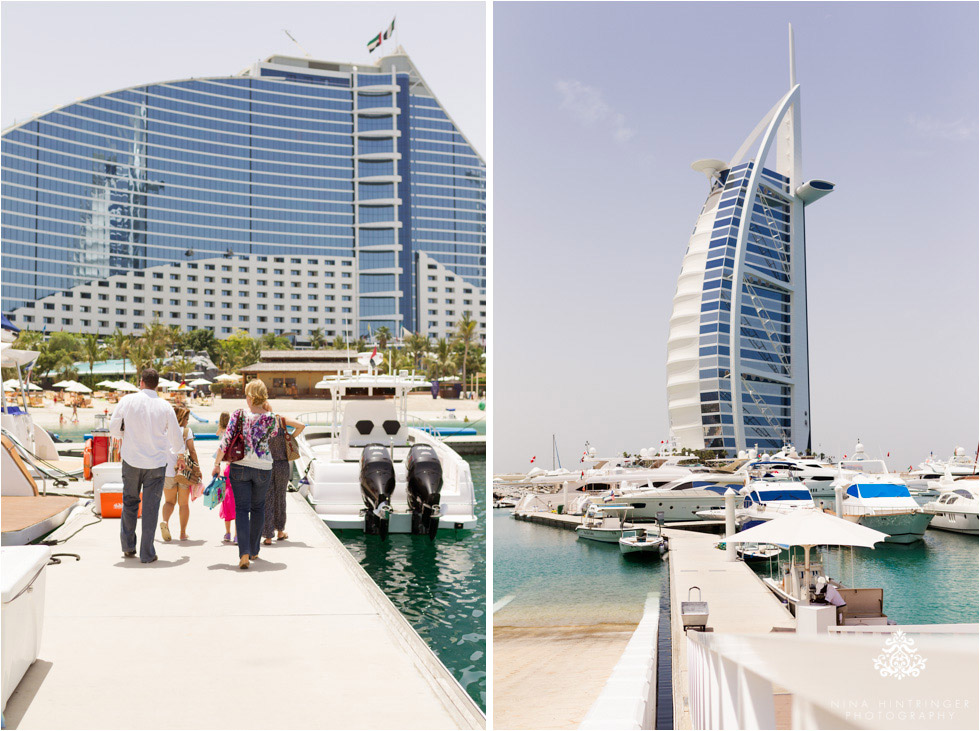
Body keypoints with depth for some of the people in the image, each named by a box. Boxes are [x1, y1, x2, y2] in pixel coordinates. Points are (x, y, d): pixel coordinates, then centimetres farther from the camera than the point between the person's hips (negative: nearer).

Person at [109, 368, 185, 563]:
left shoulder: (127, 401, -5)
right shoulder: (164, 407, -4)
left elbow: (113, 428, 2)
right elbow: (175, 436, 5)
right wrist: (180, 456, 24)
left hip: (131, 461, 1)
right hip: (156, 463, 0)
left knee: (130, 503, 18)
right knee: (150, 507, 4)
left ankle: (128, 546, 22)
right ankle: (147, 554, 7)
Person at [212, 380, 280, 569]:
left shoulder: (238, 415, -7)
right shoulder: (271, 419, -6)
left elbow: (225, 441, -8)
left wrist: (217, 464, 1)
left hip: (240, 466, -1)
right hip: (263, 468, 1)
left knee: (242, 509, 3)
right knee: (258, 507, 19)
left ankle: (244, 553, -14)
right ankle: (254, 550, 29)